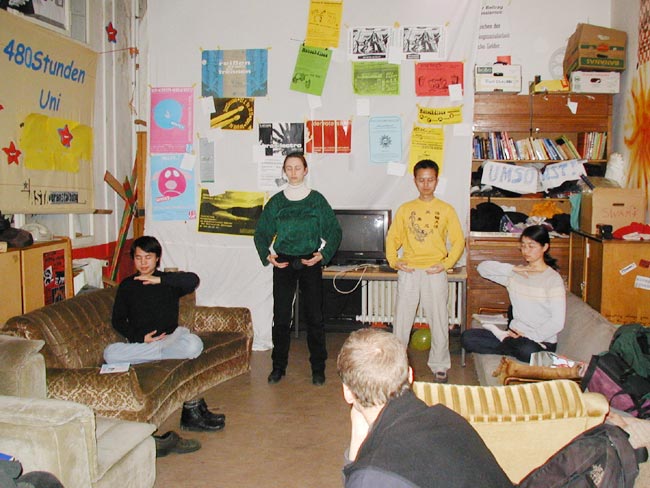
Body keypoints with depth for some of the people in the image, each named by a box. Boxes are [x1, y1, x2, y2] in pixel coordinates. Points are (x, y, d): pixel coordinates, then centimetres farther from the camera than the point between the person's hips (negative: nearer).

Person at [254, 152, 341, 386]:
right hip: (283, 263, 1)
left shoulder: (317, 199, 2)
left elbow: (334, 231, 4)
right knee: (280, 316, 2)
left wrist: (323, 254, -10)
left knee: (314, 316, 2)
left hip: (310, 262, -1)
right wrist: (267, 255, -5)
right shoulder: (276, 201, 6)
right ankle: (279, 366, 15)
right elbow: (261, 232, 10)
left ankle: (318, 368, 13)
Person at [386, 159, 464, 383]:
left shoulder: (446, 210, 5)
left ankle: (439, 366, 21)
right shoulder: (405, 209, 8)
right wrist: (393, 260, -4)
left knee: (439, 321, 5)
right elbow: (392, 237, 11)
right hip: (408, 272, 1)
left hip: (435, 273, -1)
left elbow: (458, 241, 5)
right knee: (401, 320, 4)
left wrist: (446, 264, -7)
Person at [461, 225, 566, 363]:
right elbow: (483, 267, 4)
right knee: (467, 337, -12)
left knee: (528, 351, -40)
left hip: (542, 341, -4)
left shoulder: (553, 279, -9)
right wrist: (512, 269, -7)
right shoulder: (516, 274, 9)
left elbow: (557, 322, -15)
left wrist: (528, 336, -19)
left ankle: (503, 338, -11)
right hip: (515, 333, 4)